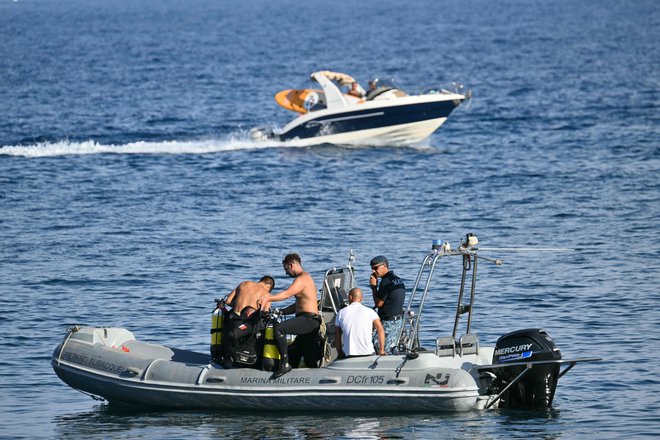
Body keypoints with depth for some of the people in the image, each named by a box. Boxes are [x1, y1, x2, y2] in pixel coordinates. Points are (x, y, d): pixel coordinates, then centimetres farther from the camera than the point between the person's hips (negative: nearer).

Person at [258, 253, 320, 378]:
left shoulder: (302, 279, -8)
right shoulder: (306, 278, 26)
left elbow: (287, 293, -25)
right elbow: (298, 305, 30)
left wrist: (268, 299, -33)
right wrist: (280, 312, 23)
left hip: (308, 320, -11)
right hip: (310, 322, 11)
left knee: (279, 328, -29)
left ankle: (285, 364, -32)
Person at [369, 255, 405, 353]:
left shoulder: (386, 281, -17)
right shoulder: (398, 280, 13)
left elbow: (378, 303, -14)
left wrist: (373, 286, -6)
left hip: (388, 322, -10)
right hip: (398, 320, 10)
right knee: (392, 350, 14)